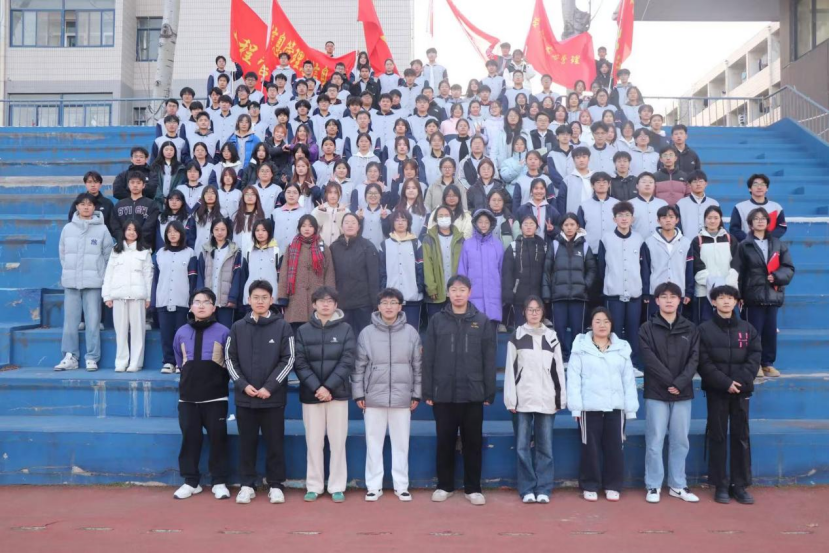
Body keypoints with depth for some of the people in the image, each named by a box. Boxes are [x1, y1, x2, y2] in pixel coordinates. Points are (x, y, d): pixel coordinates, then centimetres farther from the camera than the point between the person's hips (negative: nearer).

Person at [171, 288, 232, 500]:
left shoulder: (223, 332, -4)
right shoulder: (181, 333, 5)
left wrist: (219, 381, 7)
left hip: (216, 397, -3)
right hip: (187, 397, 3)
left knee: (218, 438, 1)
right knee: (190, 438, 6)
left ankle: (219, 482, 12)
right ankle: (190, 481, 18)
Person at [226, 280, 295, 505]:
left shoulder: (283, 327, -1)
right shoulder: (238, 327, 6)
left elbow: (288, 360, -4)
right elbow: (230, 359, 5)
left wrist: (269, 387, -12)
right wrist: (243, 384, -8)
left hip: (273, 397, -2)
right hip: (244, 397, 2)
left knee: (275, 443, 5)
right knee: (247, 443, 10)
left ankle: (275, 485, 16)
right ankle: (247, 485, 21)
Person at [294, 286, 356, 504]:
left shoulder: (346, 330, 3)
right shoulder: (302, 331, 5)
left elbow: (347, 362, -5)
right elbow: (299, 364, -2)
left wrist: (328, 387, -15)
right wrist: (316, 387, -15)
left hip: (338, 393, -1)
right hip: (311, 394, 1)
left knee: (338, 441, 4)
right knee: (313, 441, 6)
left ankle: (337, 487, 12)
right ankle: (313, 486, 16)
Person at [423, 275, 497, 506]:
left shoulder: (482, 321, 3)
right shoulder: (437, 320, 3)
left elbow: (489, 360, 3)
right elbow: (428, 359, 3)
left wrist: (489, 393, -1)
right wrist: (427, 391, -1)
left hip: (473, 394, 0)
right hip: (443, 394, 0)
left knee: (473, 443, 8)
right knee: (445, 442, 9)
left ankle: (473, 488, 20)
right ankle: (444, 486, 23)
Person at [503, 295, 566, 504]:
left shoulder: (551, 337, 9)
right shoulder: (517, 336, 4)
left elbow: (558, 370, 9)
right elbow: (510, 369, 1)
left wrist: (560, 398, 3)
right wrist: (510, 399, -6)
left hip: (546, 399, 1)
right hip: (523, 399, -1)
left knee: (545, 446, 4)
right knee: (523, 446, 1)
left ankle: (543, 489, 11)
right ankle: (527, 489, 10)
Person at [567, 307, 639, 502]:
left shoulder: (622, 348, 8)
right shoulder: (581, 348, -1)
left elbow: (629, 380, 7)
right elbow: (573, 379, -3)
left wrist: (631, 408, 3)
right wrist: (575, 407, -9)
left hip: (616, 407, 2)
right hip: (589, 407, -2)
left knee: (614, 447, 6)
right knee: (590, 447, 4)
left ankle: (612, 486, 20)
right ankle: (590, 486, 16)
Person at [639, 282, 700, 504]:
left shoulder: (690, 328, 9)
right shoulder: (647, 328, 1)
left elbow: (694, 359, 0)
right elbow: (650, 359, -8)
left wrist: (680, 383, -13)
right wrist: (670, 381, -15)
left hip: (683, 394, 3)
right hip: (656, 393, -2)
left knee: (681, 441, 8)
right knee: (655, 441, 1)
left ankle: (678, 485, 20)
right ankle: (653, 486, 10)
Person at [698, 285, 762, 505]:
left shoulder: (748, 329, 8)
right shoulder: (704, 329, 0)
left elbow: (755, 358, 1)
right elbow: (703, 363, -6)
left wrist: (742, 381, -13)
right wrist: (725, 382, -15)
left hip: (741, 390, 2)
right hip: (716, 391, -2)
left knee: (741, 437, 5)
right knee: (718, 437, 2)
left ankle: (740, 485, 14)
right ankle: (720, 485, 9)